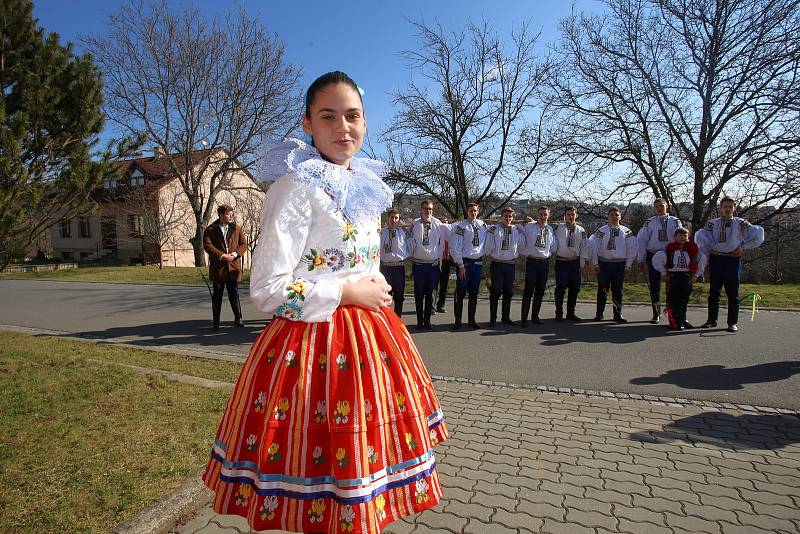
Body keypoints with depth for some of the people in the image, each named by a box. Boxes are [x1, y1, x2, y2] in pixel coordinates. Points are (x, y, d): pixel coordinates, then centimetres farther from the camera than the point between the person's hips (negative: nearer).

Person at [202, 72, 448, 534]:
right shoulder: (297, 186, -13)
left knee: (362, 460, 19)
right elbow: (267, 290, -18)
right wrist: (348, 293, -17)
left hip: (369, 337, 7)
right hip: (316, 344, -7)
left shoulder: (364, 186, 10)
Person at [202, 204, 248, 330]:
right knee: (217, 296, 6)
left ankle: (238, 319, 14)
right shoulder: (211, 230, 1)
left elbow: (243, 244, 6)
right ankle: (215, 322, 15)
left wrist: (235, 254, -10)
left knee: (234, 294, 5)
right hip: (217, 268, -1)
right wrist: (222, 255, -17)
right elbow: (207, 245, -8)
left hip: (233, 267, 1)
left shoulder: (237, 228, 10)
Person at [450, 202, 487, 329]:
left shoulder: (482, 225, 8)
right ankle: (458, 321, 8)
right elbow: (456, 247, -9)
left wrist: (484, 256, 11)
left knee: (474, 293, 11)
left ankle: (471, 319, 21)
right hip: (464, 261, -5)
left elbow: (485, 242, 19)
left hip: (478, 262, 5)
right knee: (461, 292, -1)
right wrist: (461, 265, -12)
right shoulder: (461, 226, -7)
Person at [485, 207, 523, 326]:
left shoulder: (517, 231, 7)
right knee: (495, 292, -1)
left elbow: (520, 246, 15)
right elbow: (488, 247, -3)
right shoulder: (493, 229, -4)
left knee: (508, 292, 9)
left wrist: (516, 255, 6)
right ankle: (493, 319, 6)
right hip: (497, 264, -4)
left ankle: (506, 317, 21)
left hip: (511, 264, 4)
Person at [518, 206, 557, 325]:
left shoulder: (550, 229, 9)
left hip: (545, 262, 4)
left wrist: (549, 254, 12)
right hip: (531, 262, -4)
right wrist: (524, 253, 5)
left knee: (540, 291, 9)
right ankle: (524, 318, -2)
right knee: (528, 290, -7)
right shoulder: (528, 227, -3)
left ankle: (535, 316, 21)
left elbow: (553, 246, 20)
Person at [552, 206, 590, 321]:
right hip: (561, 261, -3)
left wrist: (583, 264, 3)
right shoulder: (558, 228, 0)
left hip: (575, 262, 3)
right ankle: (559, 313, 11)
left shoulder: (581, 230, 8)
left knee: (574, 288, 7)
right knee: (560, 288, 0)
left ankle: (570, 313, 19)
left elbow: (584, 247, 7)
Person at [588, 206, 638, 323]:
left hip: (620, 264, 1)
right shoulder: (601, 231, 2)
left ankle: (618, 315, 14)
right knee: (602, 290, 3)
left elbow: (632, 248, 6)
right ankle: (599, 314, 10)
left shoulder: (626, 232, 5)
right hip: (604, 264, -1)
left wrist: (628, 266, 2)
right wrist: (595, 264, -2)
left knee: (618, 291, 6)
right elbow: (593, 246, 2)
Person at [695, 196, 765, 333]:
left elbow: (758, 236, 2)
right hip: (716, 260, 1)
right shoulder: (712, 224, 7)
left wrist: (742, 247, -1)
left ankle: (732, 322, 7)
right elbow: (700, 238, -1)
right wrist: (706, 256, -2)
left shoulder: (740, 224, 4)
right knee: (714, 291, 4)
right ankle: (712, 320, 12)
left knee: (733, 292, 0)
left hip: (733, 260, -1)